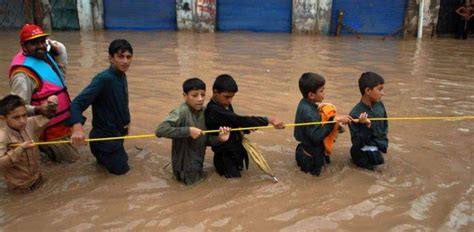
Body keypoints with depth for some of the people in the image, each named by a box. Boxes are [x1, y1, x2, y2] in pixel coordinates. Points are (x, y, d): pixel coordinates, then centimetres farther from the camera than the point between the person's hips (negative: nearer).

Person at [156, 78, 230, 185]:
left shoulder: (204, 111, -3)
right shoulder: (181, 112, -24)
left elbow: (206, 139, 3)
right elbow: (160, 130, -34)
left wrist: (219, 139, -17)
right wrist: (188, 131, -35)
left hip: (198, 163, 7)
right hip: (185, 168, -7)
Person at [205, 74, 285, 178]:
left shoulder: (226, 106, 0)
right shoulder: (215, 111, -31)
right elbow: (241, 120, -38)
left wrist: (247, 128, -13)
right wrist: (269, 120, -42)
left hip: (235, 152, 9)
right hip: (226, 157, -8)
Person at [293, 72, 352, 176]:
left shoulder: (304, 104, -5)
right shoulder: (308, 113, -33)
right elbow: (317, 137, -33)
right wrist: (333, 121, -33)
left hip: (306, 145, 8)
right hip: (313, 153, -8)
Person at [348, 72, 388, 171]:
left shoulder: (379, 105, -5)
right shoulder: (355, 114, -25)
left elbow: (385, 126, 12)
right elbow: (358, 142, -23)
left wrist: (382, 142, 1)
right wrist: (367, 126, -36)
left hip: (378, 145, 6)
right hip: (364, 148, -6)